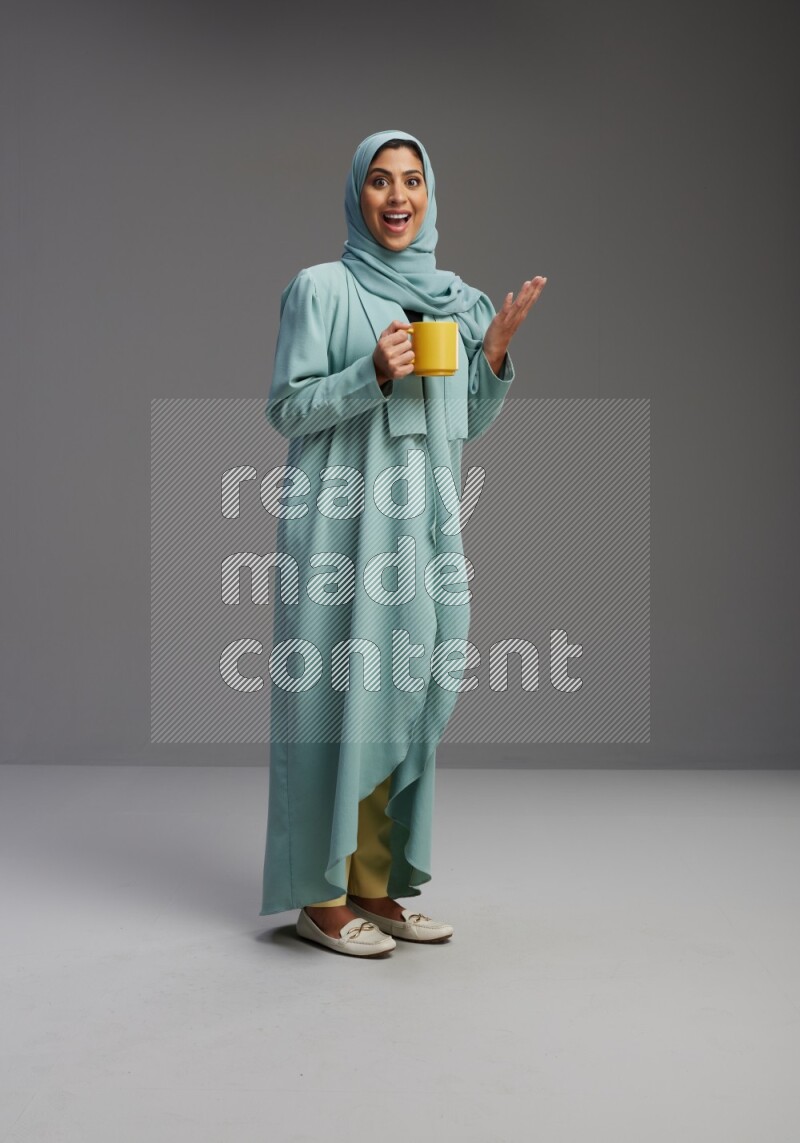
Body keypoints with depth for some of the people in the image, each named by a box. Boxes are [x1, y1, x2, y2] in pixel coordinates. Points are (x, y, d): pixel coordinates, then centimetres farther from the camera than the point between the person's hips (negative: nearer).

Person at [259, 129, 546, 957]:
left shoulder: (460, 300, 14)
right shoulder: (320, 288, -1)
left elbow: (470, 424, 17)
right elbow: (285, 407, -5)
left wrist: (494, 353, 0)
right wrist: (373, 375, -18)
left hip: (423, 522, 6)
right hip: (342, 519, -5)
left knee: (402, 698, 7)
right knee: (339, 693, -5)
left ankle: (375, 885, 18)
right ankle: (320, 896, 7)